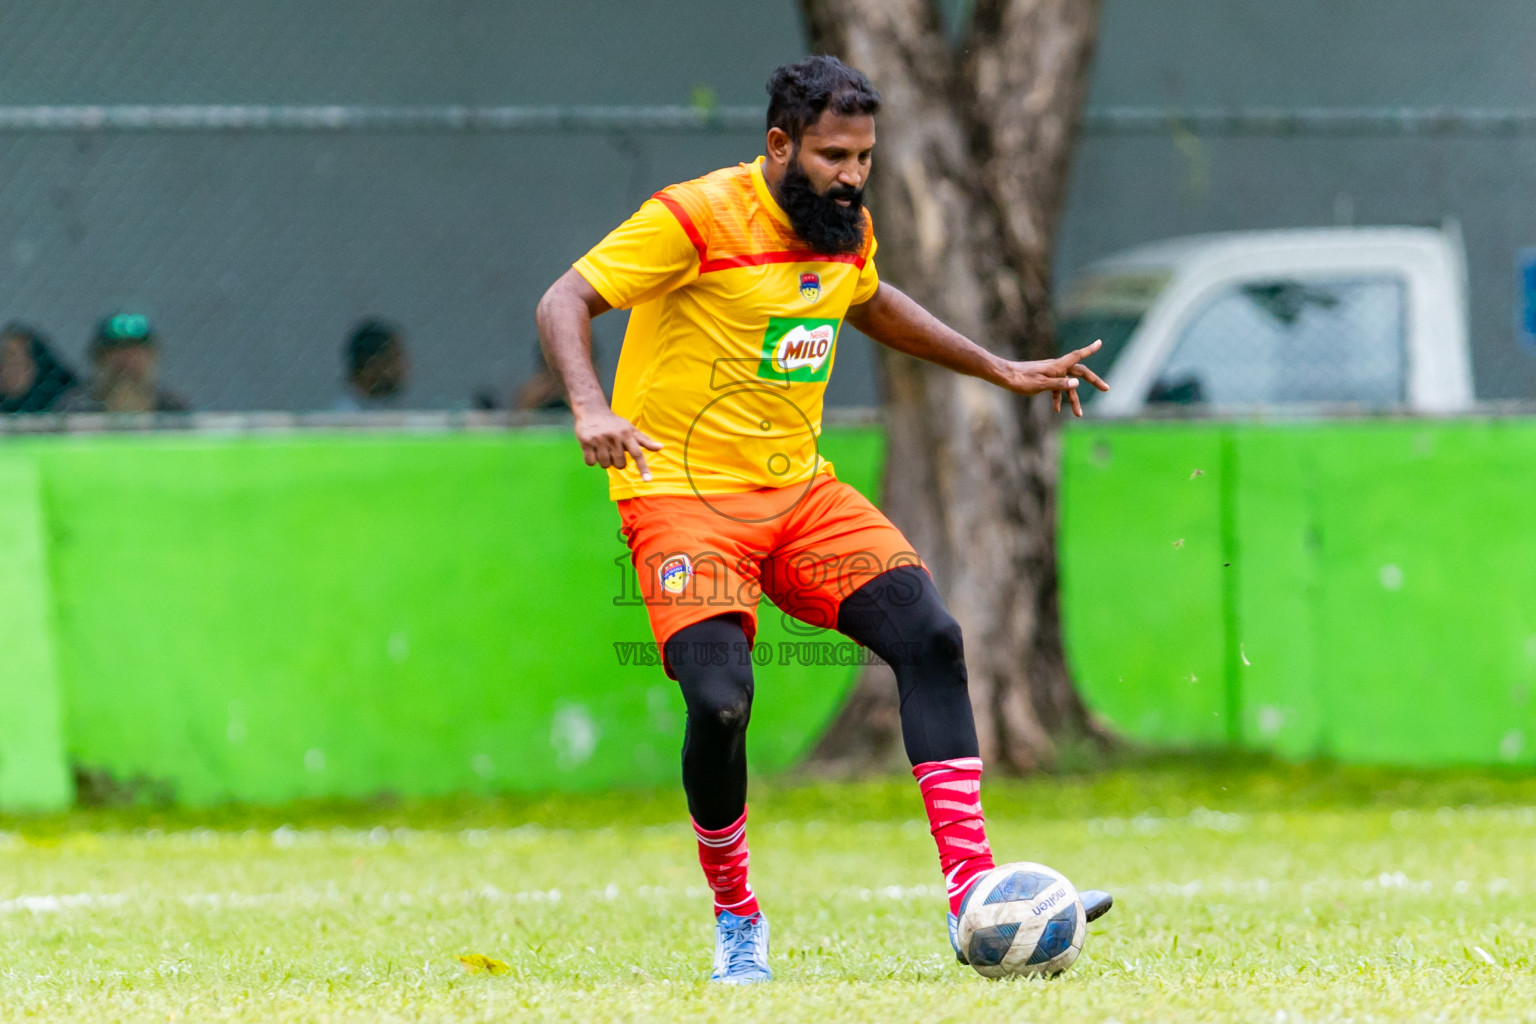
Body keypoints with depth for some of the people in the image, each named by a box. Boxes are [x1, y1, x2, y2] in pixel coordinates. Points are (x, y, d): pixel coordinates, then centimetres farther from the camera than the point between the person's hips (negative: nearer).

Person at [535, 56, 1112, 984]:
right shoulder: (697, 218, -14)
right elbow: (566, 301, -15)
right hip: (684, 493, -6)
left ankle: (972, 897, -16)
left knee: (930, 636, -15)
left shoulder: (847, 229, 8)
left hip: (801, 490, 6)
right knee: (720, 702, -24)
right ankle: (736, 919, 2)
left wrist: (999, 370, 31)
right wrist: (590, 407, -33)